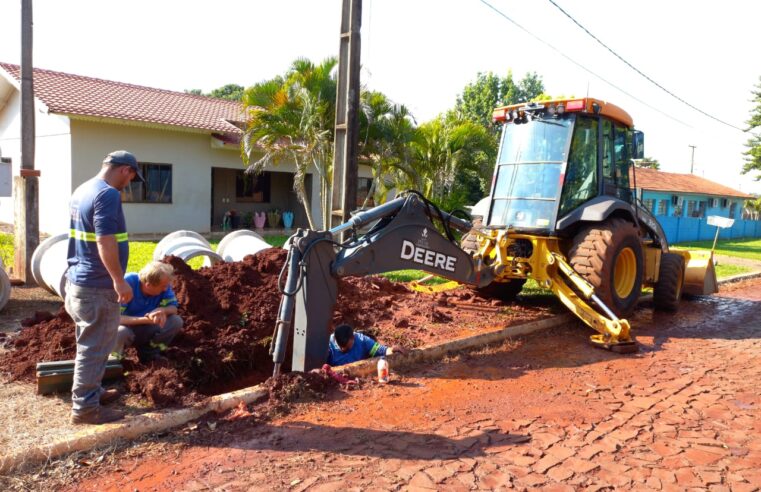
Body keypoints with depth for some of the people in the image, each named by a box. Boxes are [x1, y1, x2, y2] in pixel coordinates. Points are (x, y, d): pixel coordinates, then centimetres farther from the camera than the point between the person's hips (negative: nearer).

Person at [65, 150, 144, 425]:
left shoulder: (82, 190, 13)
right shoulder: (108, 194, -19)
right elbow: (105, 242, -27)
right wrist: (119, 280, -23)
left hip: (79, 280, 10)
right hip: (97, 286, -10)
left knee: (89, 344, 21)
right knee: (94, 347, 0)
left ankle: (90, 391, 34)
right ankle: (85, 408, 9)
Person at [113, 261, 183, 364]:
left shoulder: (163, 285, -17)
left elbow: (173, 308, -11)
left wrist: (162, 310, -35)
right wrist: (146, 319, -42)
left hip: (144, 329, 4)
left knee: (176, 321, -18)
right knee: (121, 332, -40)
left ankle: (149, 351, 0)